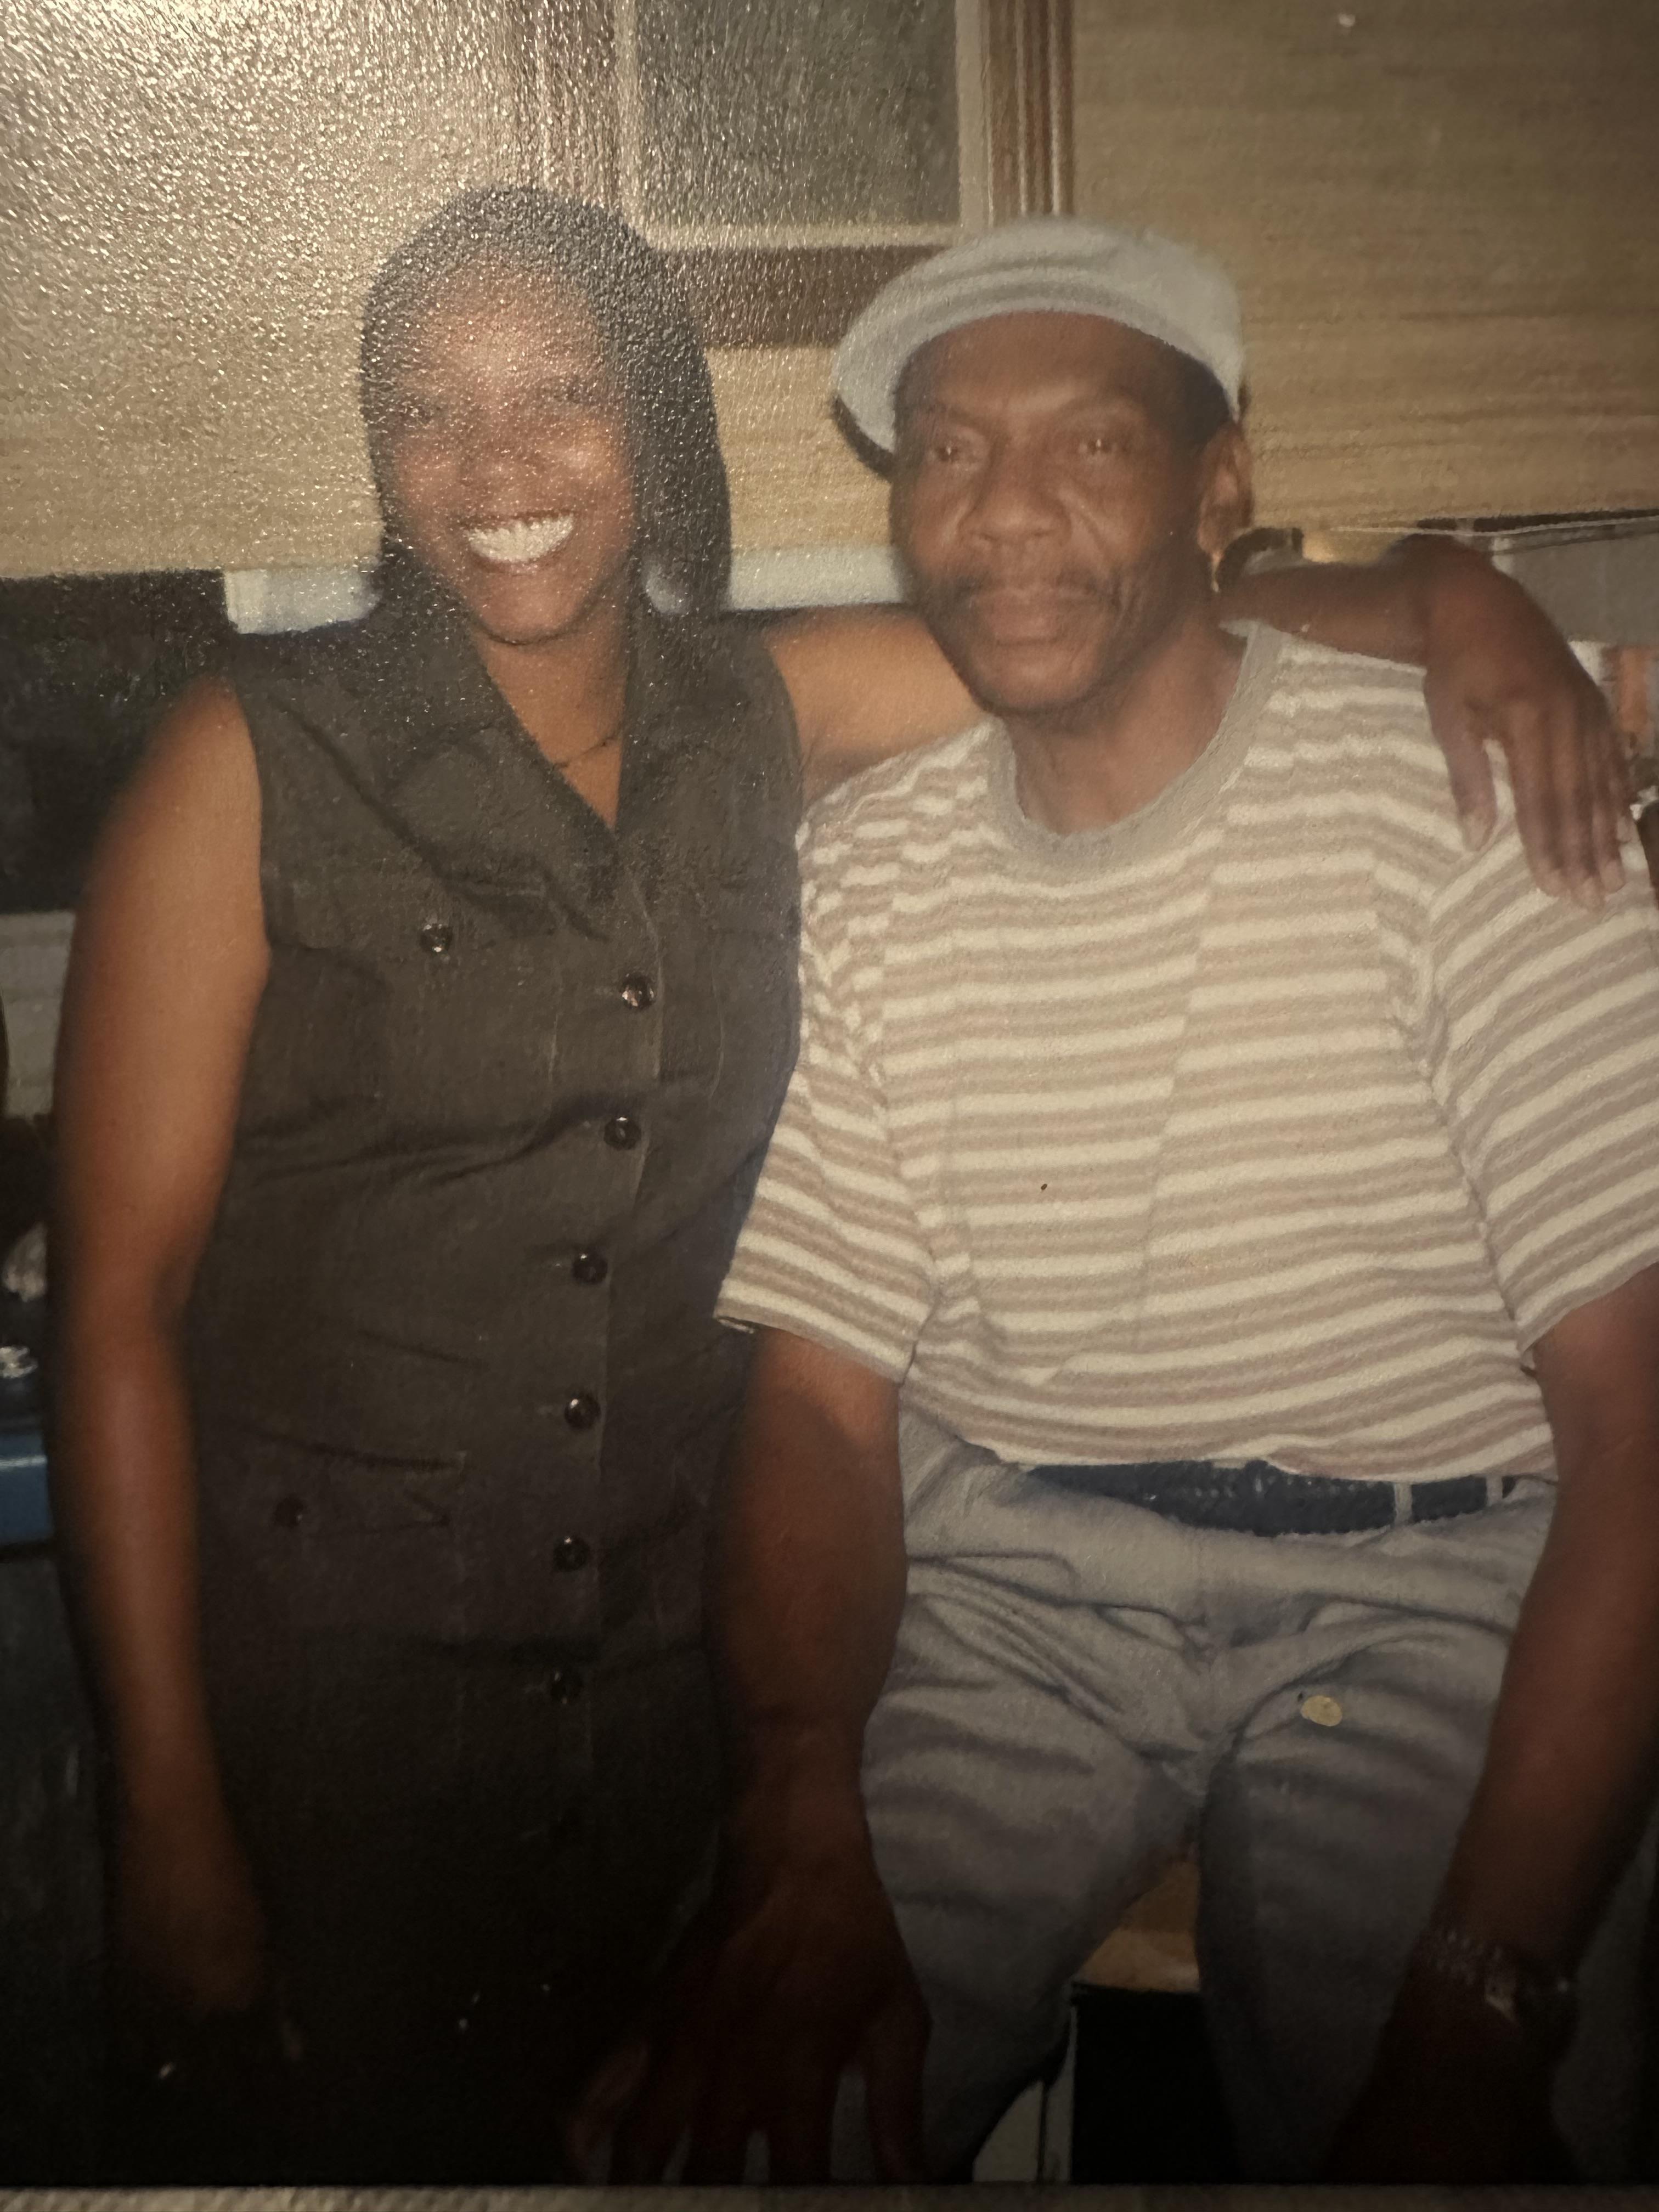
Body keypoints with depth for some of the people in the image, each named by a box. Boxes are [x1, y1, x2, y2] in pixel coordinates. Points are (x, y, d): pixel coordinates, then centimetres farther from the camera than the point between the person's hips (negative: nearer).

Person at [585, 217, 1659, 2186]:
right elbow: (820, 1400, 2)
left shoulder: (1454, 791, -8)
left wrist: (1481, 1996, -21)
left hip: (1435, 1581, -1)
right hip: (1007, 1572, 2)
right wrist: (797, 1836, -17)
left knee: (1403, 2139, -22)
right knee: (752, 2104, -17)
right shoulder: (861, 873, 4)